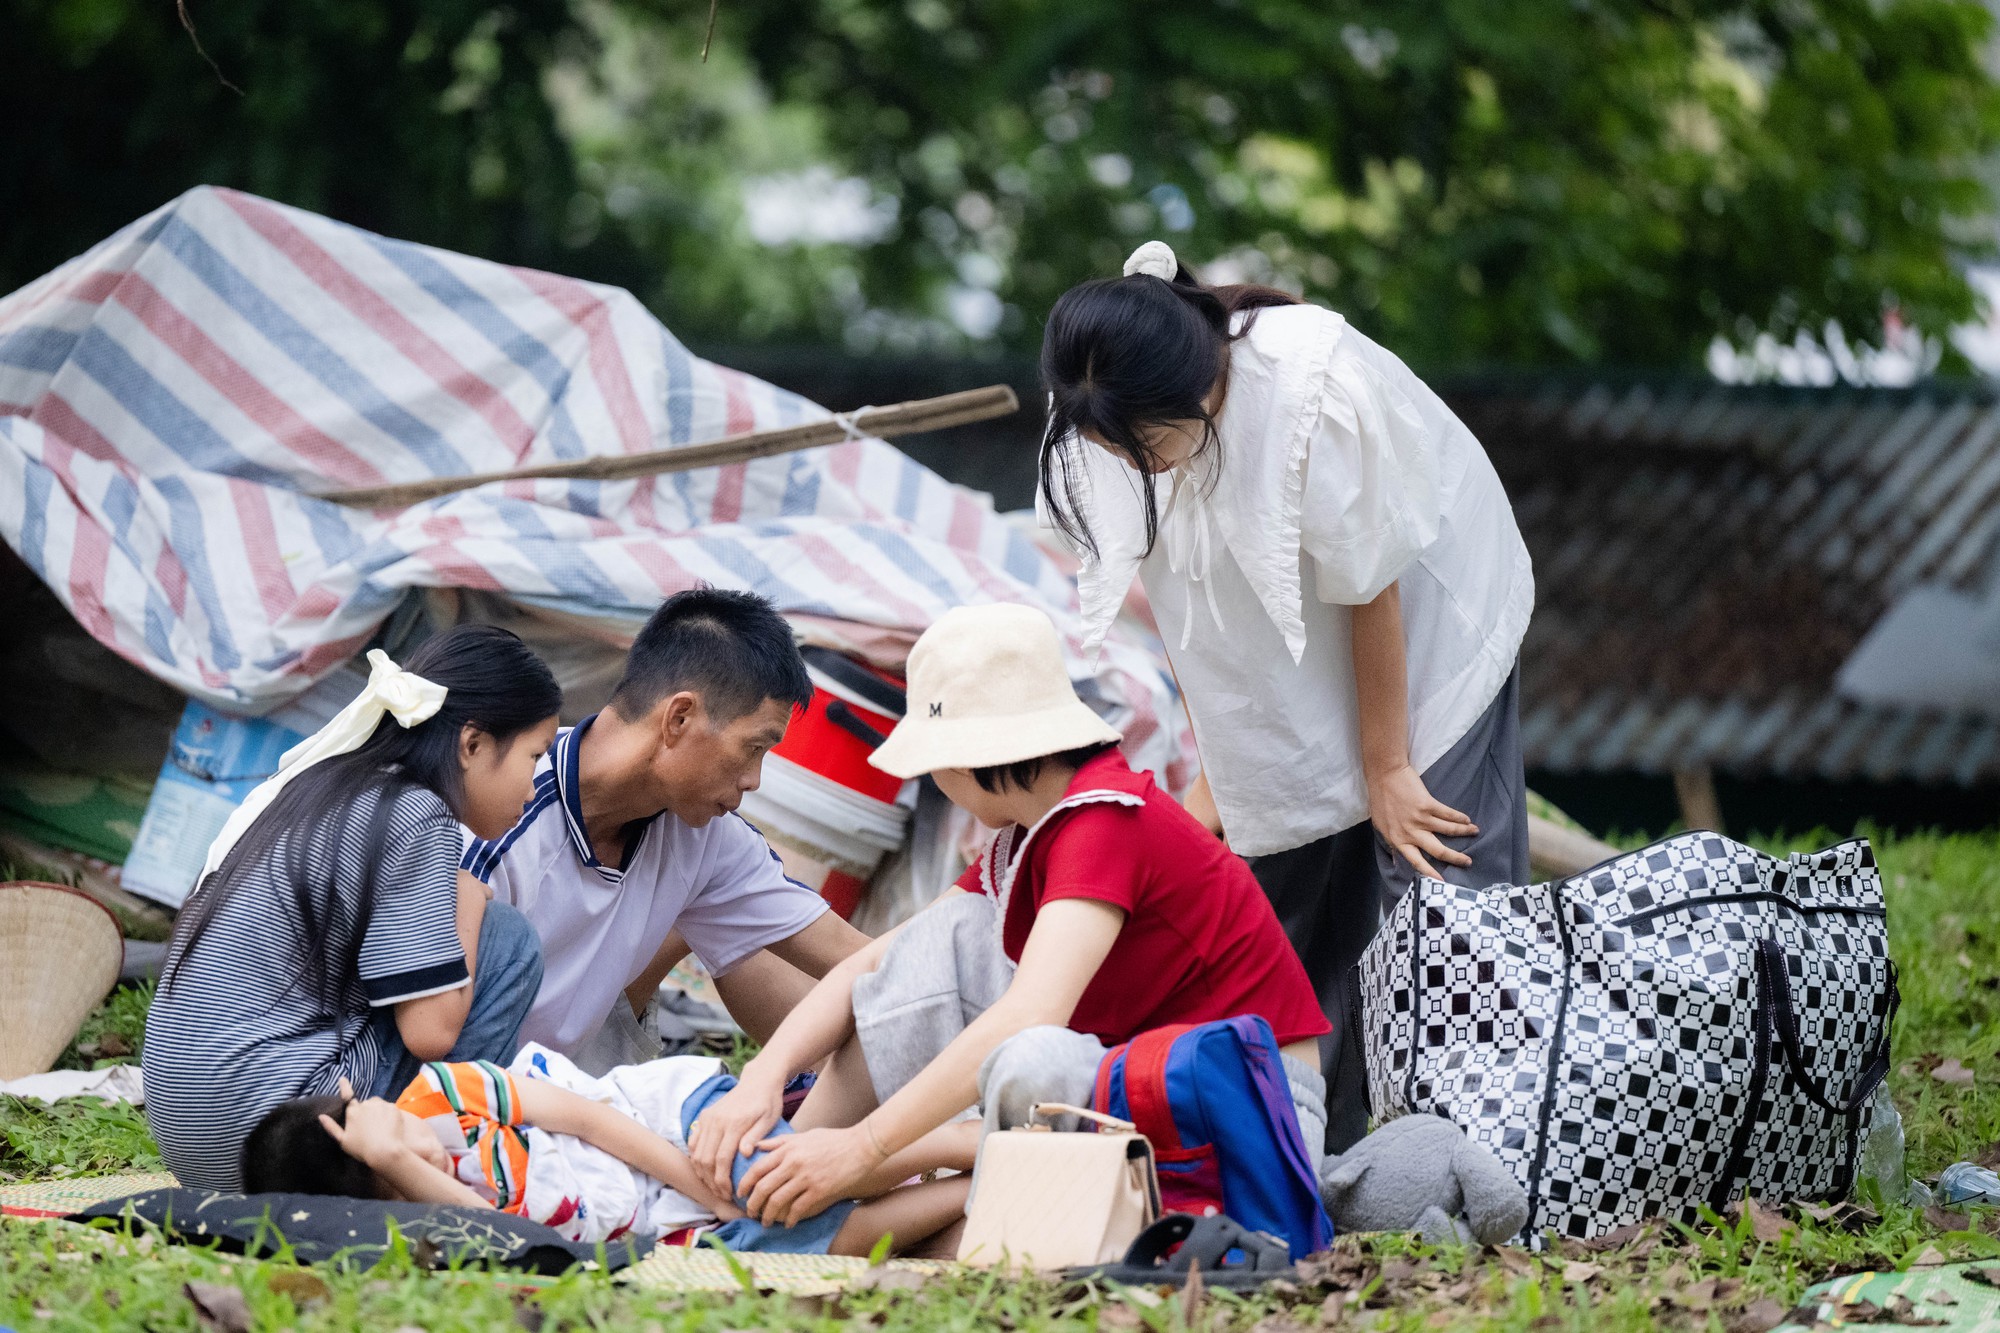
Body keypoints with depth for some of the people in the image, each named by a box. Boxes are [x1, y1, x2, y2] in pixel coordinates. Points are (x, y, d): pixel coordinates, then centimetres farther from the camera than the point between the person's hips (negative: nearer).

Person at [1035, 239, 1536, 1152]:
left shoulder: (1315, 392, -37)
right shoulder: (1119, 420, -20)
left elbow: (1370, 592, -23)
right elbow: (1186, 603, -4)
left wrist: (1387, 769, -14)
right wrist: (1213, 769, -1)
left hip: (1427, 622, -5)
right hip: (1290, 657, 5)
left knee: (1435, 872, -14)